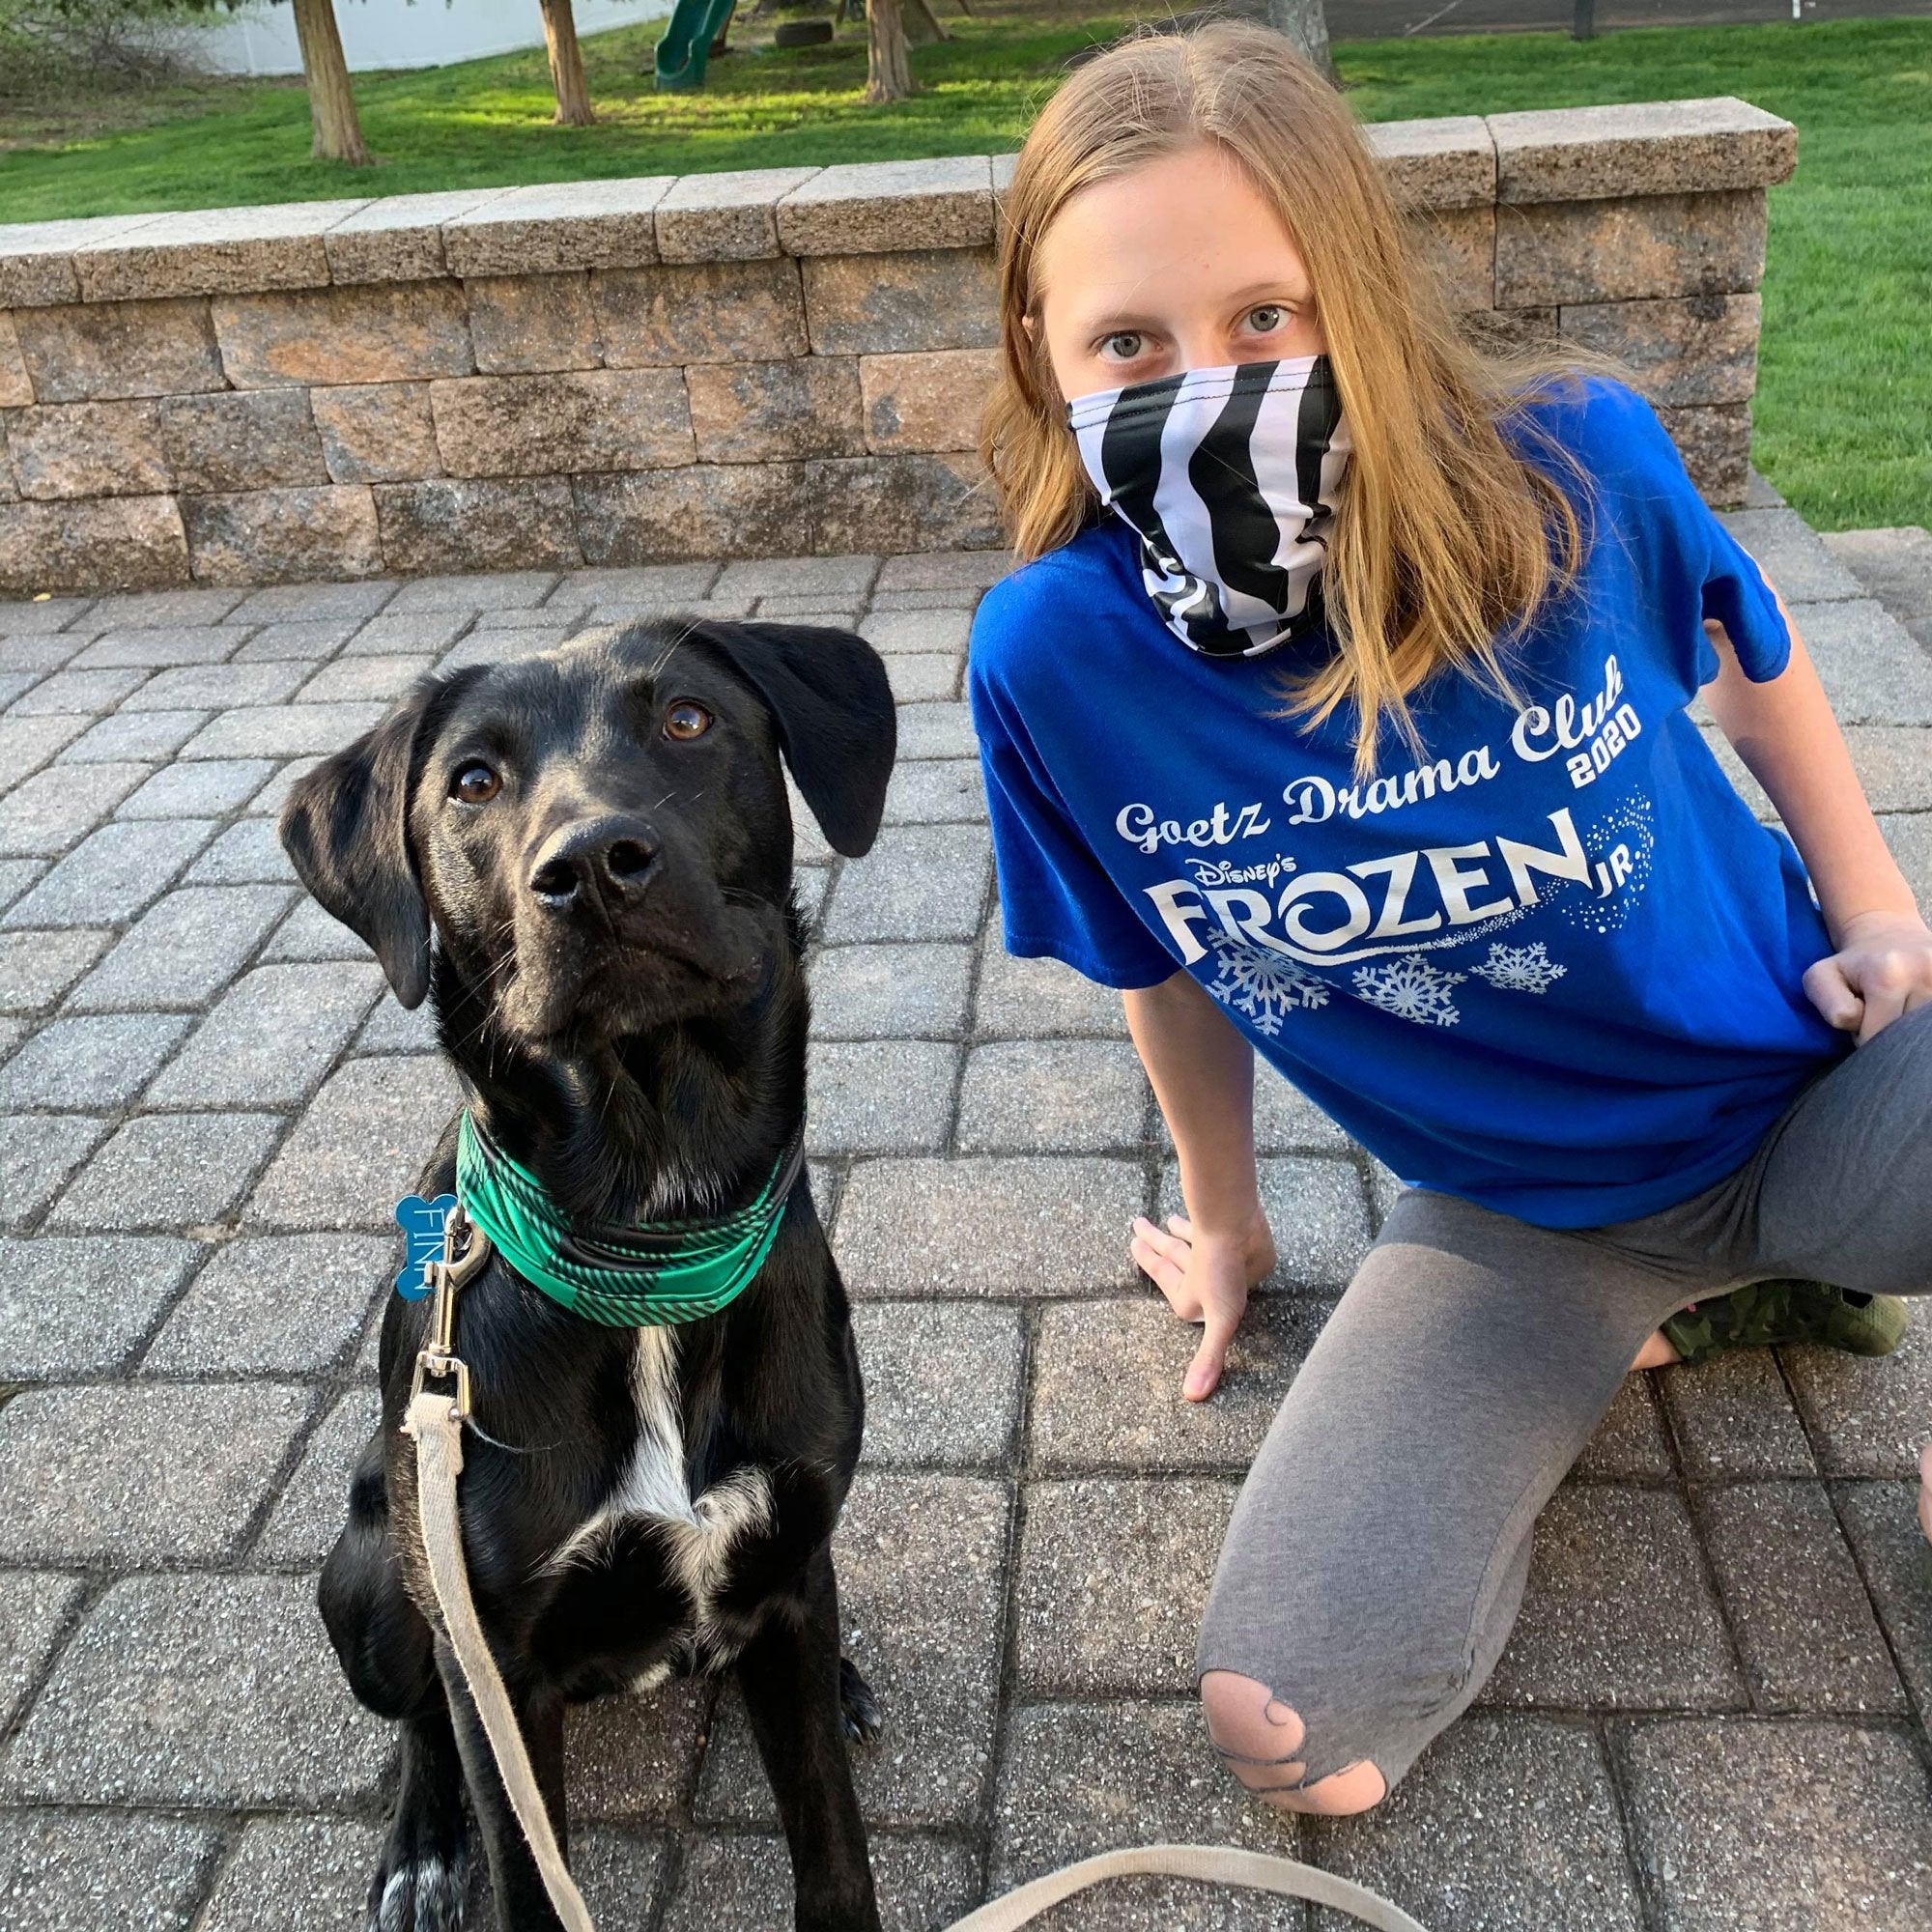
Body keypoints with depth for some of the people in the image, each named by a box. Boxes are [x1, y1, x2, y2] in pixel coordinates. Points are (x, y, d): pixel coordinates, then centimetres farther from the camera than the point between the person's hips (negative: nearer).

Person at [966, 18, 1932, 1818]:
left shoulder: (1578, 462, -22)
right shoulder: (1050, 659, -20)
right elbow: (1170, 968, -1)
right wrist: (1224, 1223, 13)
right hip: (1517, 1210, 2)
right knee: (1284, 1728, -11)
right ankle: (1668, 1314, 10)